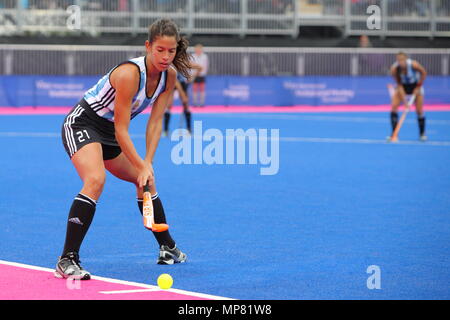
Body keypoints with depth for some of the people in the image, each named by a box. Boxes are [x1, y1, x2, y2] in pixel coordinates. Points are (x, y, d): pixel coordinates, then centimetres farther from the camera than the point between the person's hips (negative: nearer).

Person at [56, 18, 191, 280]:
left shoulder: (169, 75, -7)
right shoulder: (130, 73, -30)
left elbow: (155, 122, -6)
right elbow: (121, 130, -26)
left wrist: (147, 164, -15)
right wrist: (142, 166, -23)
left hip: (108, 133, 9)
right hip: (82, 124, -9)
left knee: (146, 181, 15)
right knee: (95, 180, -31)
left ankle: (168, 249, 33)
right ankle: (67, 261, -31)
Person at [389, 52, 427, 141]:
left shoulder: (413, 64, -32)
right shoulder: (394, 69, -28)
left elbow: (424, 73, -13)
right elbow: (399, 85, -24)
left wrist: (418, 87, -11)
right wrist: (404, 100, -29)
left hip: (415, 86, -1)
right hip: (403, 86, 1)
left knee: (419, 110, -5)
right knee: (394, 107, -15)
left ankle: (422, 133, 14)